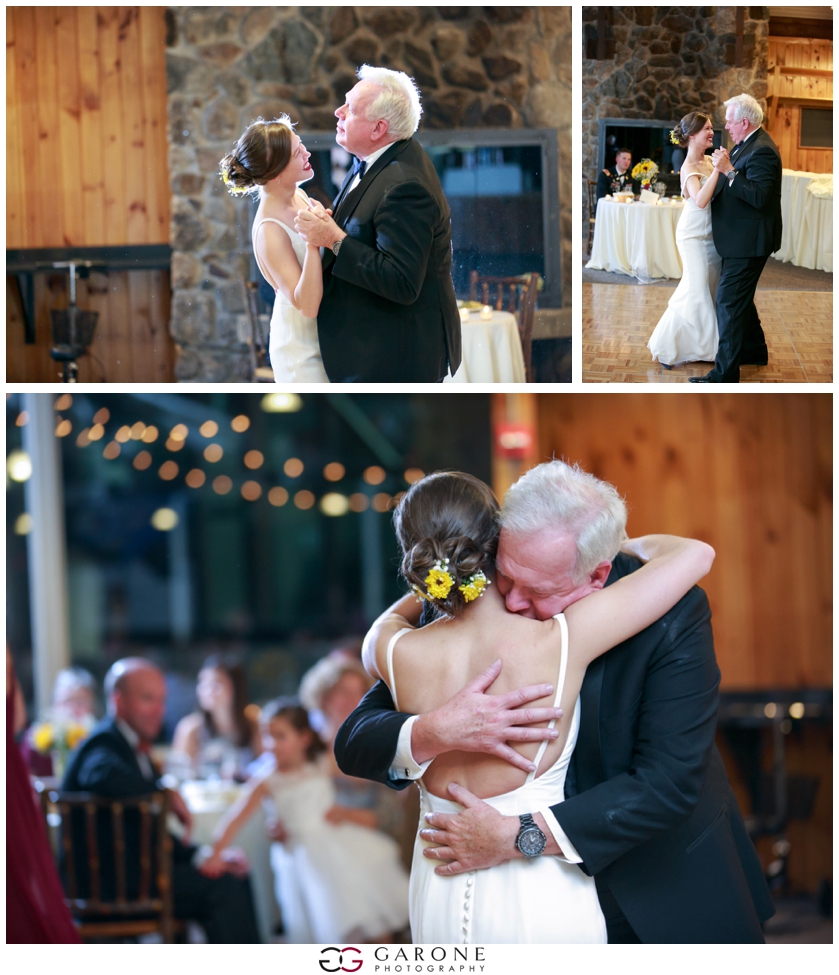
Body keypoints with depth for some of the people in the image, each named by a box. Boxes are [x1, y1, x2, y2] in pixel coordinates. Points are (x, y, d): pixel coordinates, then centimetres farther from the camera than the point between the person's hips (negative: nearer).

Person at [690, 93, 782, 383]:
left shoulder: (762, 151, -21)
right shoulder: (746, 144, 11)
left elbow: (759, 197, -29)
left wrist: (728, 170, -30)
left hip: (749, 241, -11)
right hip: (741, 238, 11)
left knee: (729, 302, -10)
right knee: (740, 298, 23)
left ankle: (725, 375, -9)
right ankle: (755, 350, 40)